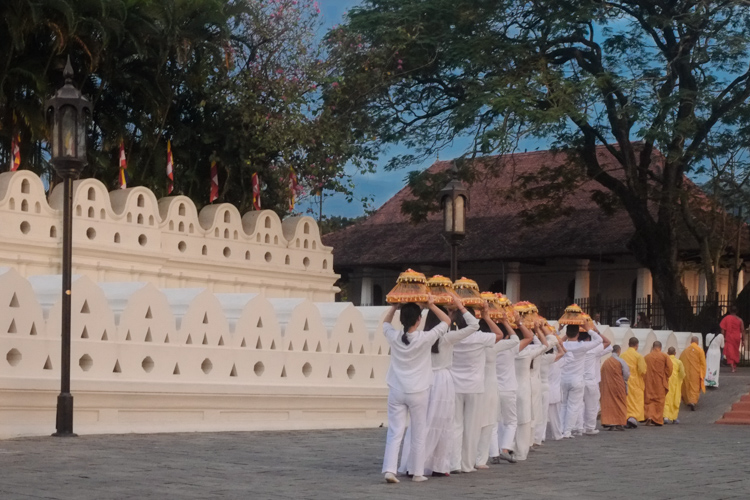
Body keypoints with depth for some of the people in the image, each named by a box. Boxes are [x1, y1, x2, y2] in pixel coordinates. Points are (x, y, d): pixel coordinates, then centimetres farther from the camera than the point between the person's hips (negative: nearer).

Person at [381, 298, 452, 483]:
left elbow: (386, 322, 20)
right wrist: (431, 305, 2)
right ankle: (418, 473, 13)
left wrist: (395, 305, 18)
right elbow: (447, 321, 1)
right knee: (419, 434, 9)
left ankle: (389, 469, -9)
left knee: (394, 433, 2)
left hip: (396, 391, 2)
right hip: (418, 392, -2)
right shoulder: (425, 338, -12)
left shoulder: (394, 337, -4)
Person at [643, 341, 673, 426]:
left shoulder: (646, 357, 2)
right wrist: (666, 377, 6)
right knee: (659, 400, 6)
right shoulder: (664, 356, -4)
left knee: (649, 399, 8)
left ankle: (649, 416, -12)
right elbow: (669, 368, -8)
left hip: (649, 382, 1)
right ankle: (657, 420, 5)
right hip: (660, 383, -1)